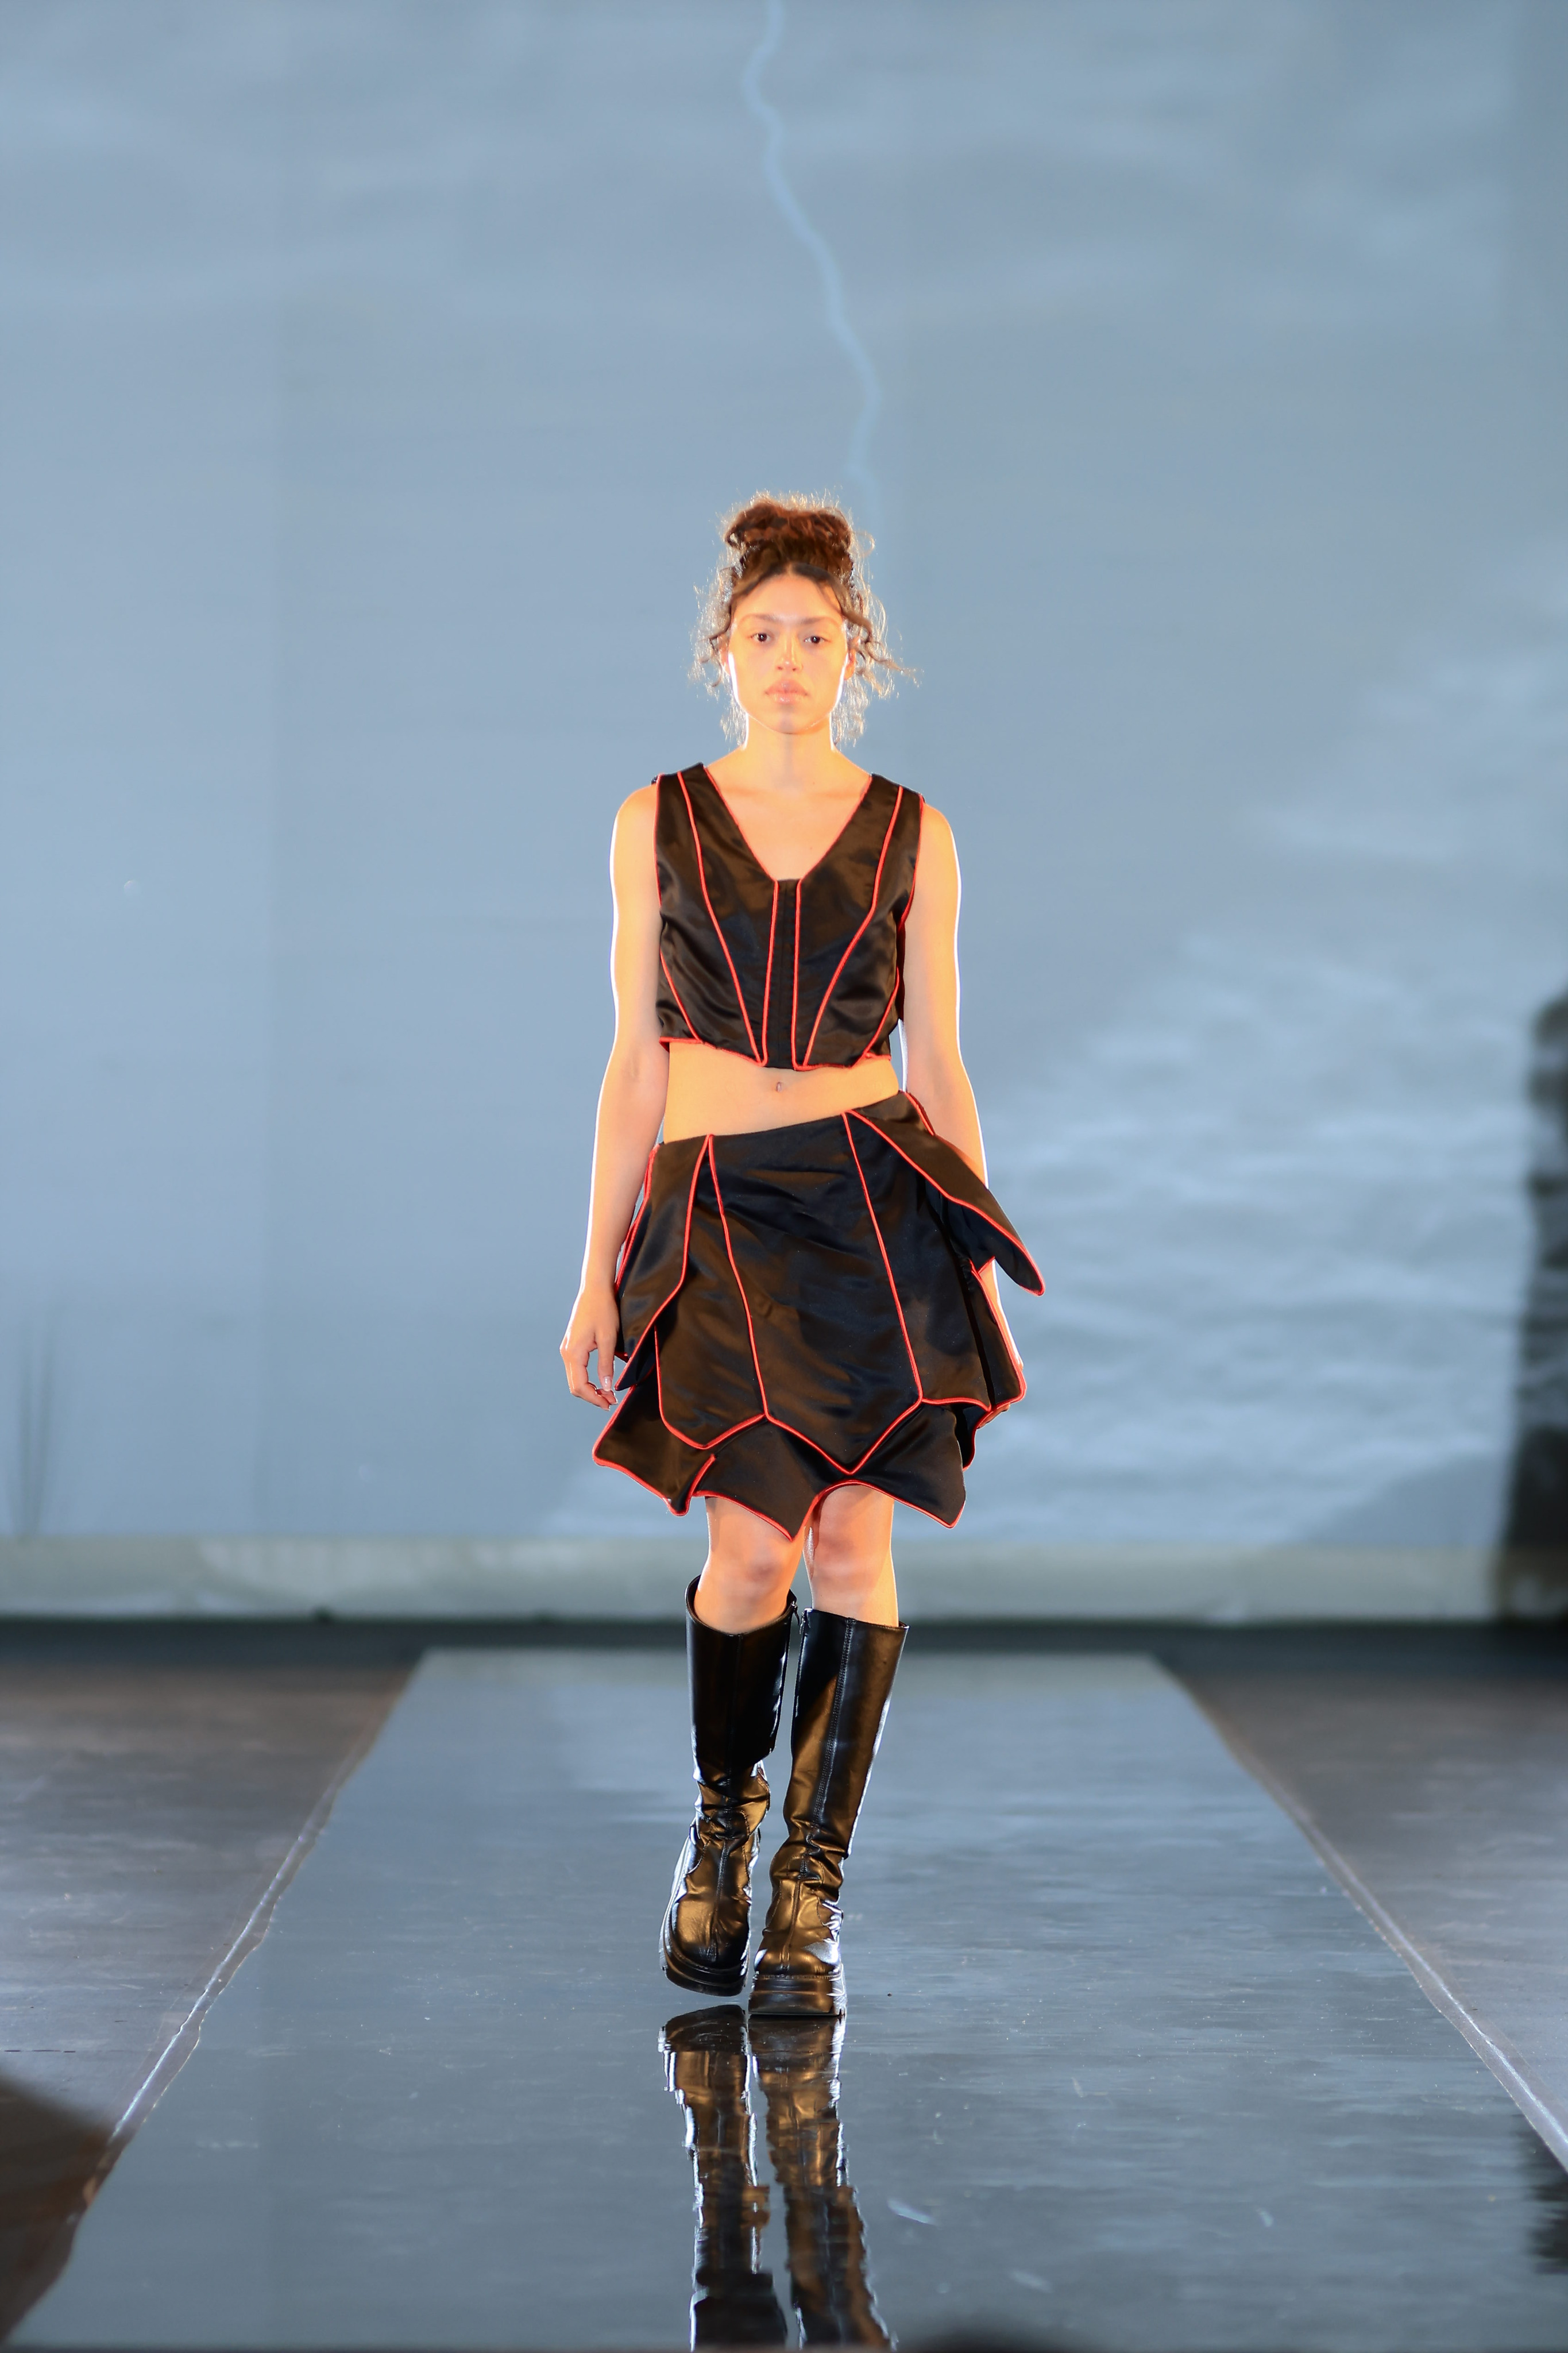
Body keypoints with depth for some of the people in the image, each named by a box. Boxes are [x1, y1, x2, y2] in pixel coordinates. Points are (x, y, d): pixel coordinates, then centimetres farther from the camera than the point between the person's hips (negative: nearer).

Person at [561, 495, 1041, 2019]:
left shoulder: (911, 834, 7)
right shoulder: (659, 823, 8)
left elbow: (937, 1062, 9)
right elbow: (636, 1061, 9)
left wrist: (980, 1267, 6)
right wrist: (598, 1271, 5)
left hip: (879, 1193, 0)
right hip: (715, 1206, 0)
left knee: (853, 1541, -6)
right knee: (754, 1547, -12)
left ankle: (809, 1890, 3)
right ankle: (721, 1818, 16)